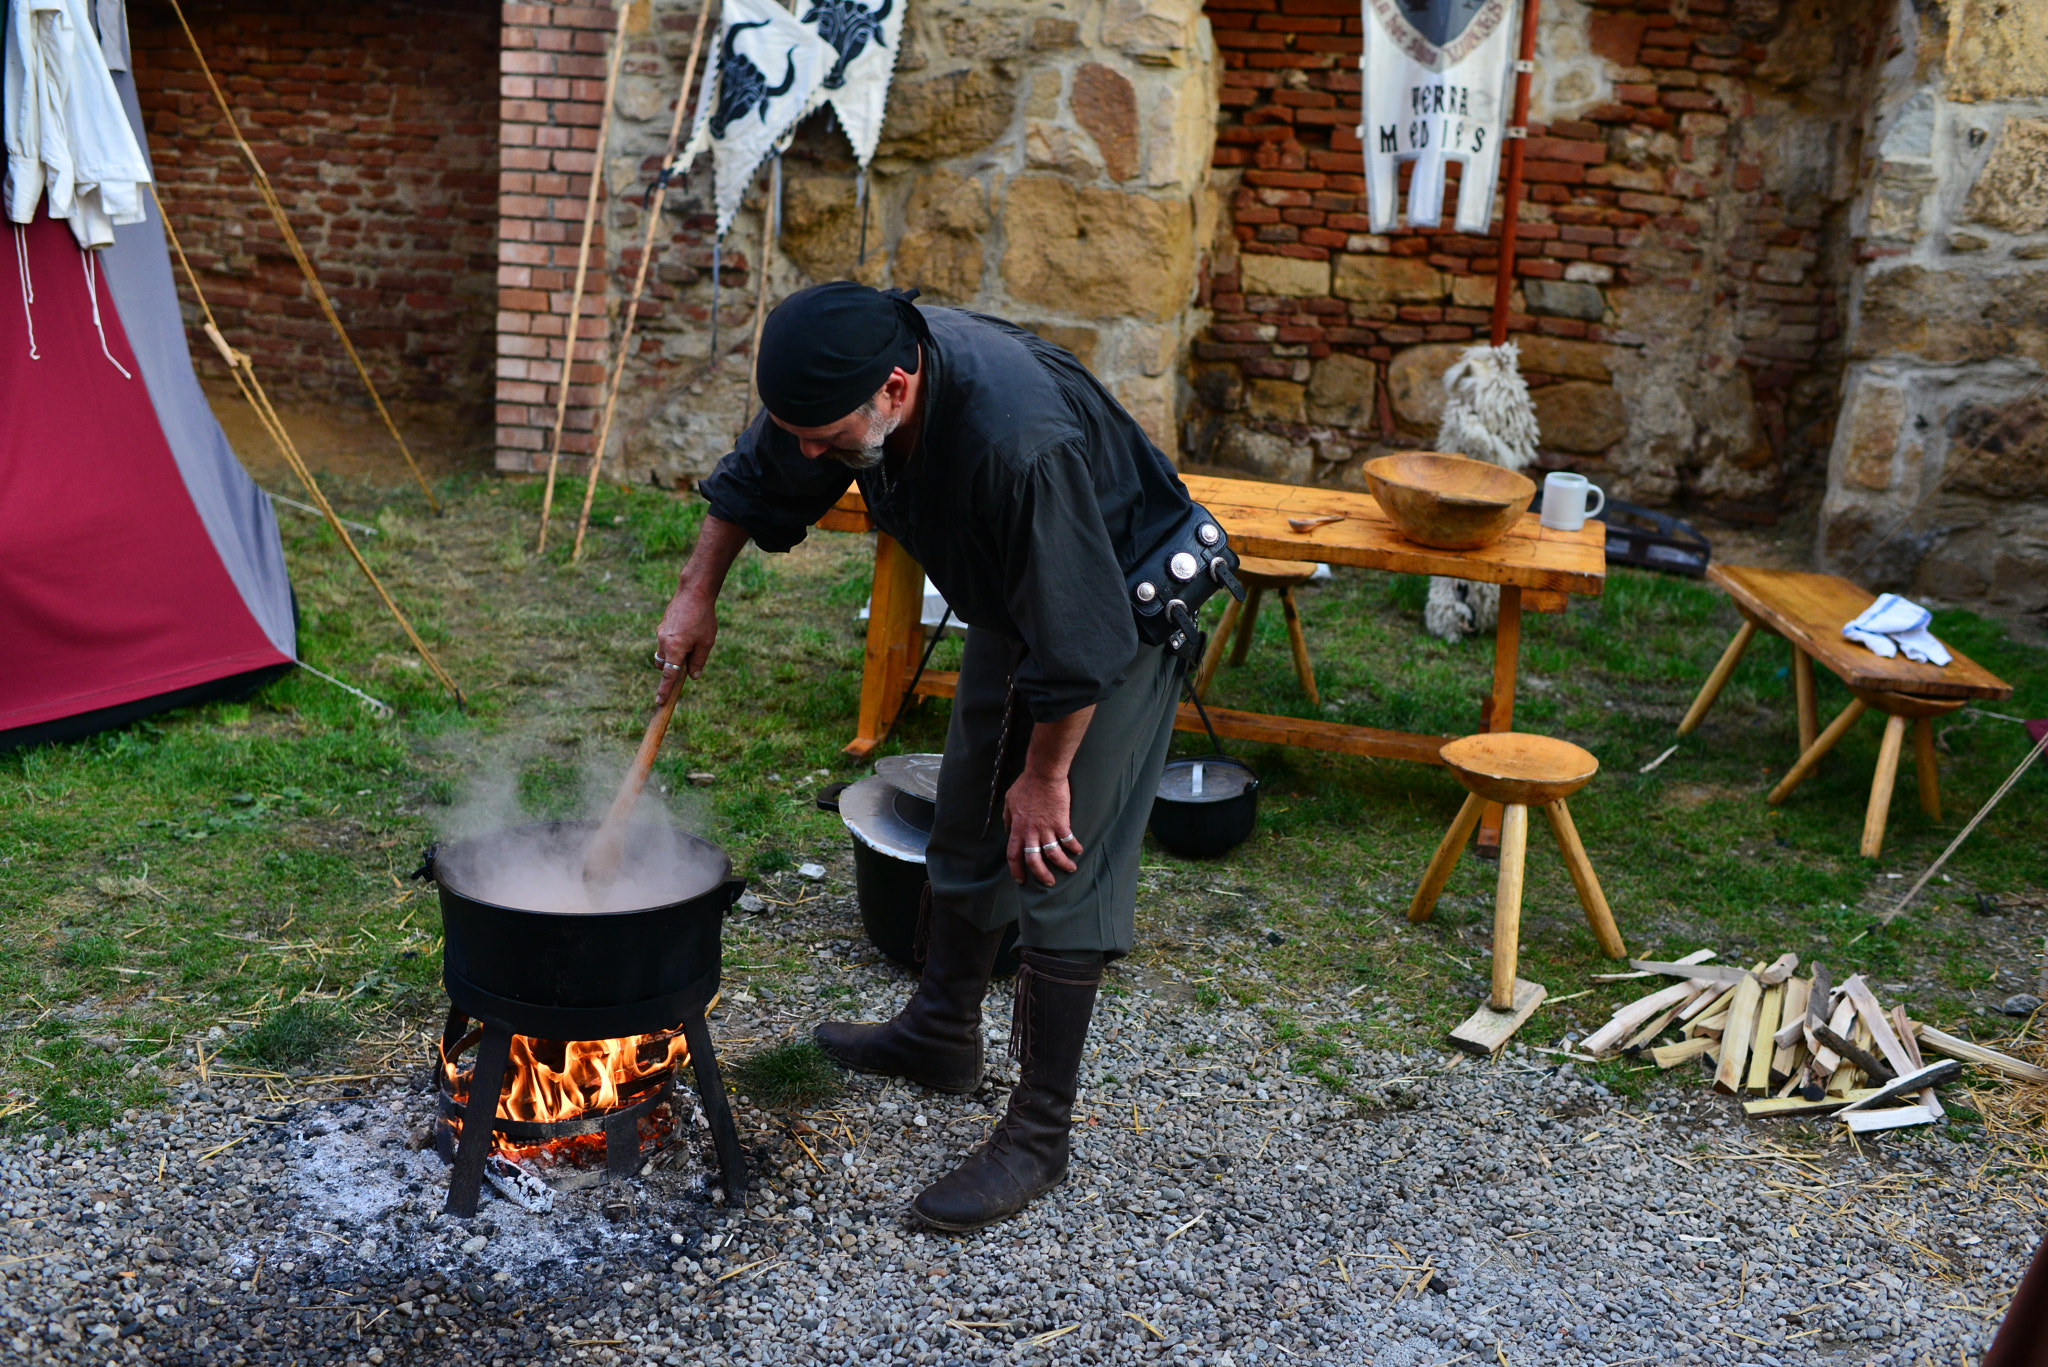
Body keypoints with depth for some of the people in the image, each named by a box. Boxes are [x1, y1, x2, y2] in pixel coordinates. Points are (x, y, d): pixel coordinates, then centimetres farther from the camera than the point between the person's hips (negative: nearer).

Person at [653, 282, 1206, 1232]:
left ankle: (1039, 1134, 2)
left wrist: (1046, 773, -21)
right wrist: (697, 594, 7)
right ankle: (942, 1034, 38)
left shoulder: (1020, 439, -42)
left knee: (1059, 868, -10)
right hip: (1012, 600, 8)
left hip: (1122, 608, -8)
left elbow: (1080, 638, -33)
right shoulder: (845, 382, -17)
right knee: (966, 828, 18)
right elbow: (754, 482, 5)